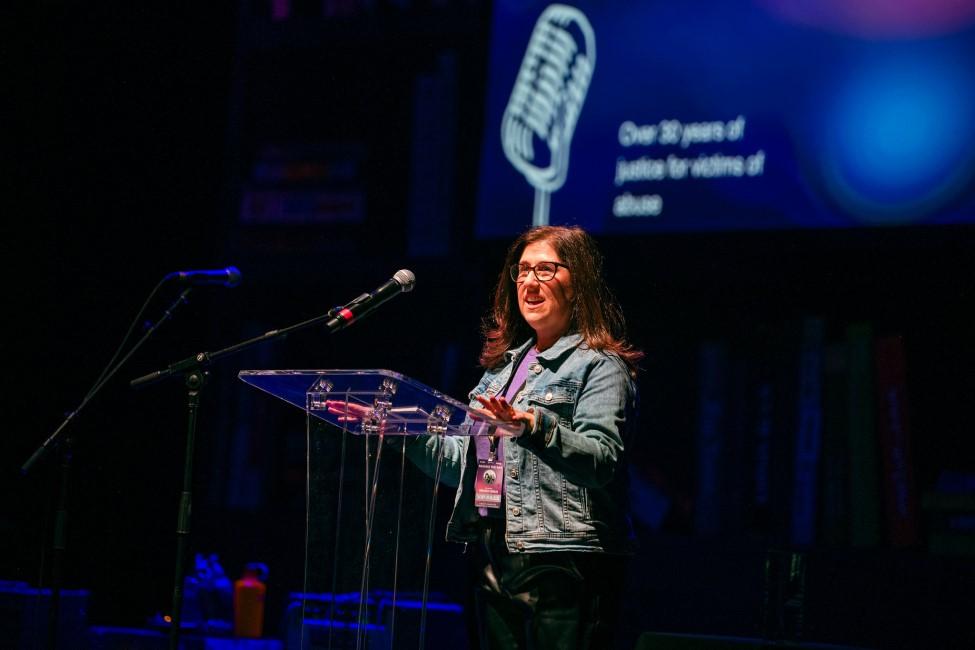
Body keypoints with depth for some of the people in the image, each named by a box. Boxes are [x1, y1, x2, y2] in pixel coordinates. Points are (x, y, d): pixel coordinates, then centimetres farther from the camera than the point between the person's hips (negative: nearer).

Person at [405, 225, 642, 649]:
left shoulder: (598, 365, -1)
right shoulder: (506, 364, 20)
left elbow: (602, 459, -16)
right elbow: (466, 464, 22)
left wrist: (534, 426, -29)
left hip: (563, 563, -7)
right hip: (495, 558, 7)